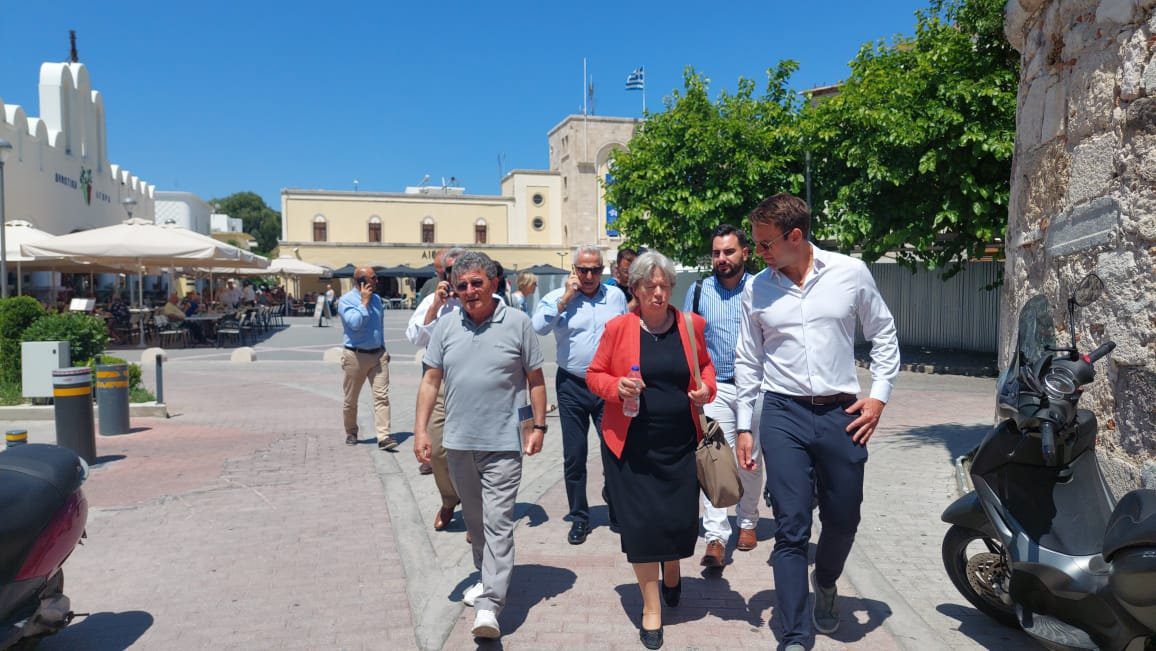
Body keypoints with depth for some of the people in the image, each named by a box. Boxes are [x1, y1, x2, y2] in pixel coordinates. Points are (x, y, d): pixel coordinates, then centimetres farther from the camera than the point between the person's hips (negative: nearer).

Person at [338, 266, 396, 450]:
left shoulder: (376, 299, 11)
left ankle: (383, 436, -10)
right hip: (355, 356, -4)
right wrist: (364, 302, -17)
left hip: (378, 354, 4)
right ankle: (351, 433, 28)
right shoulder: (346, 300, -8)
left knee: (382, 396, -7)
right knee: (350, 400, 8)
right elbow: (355, 323, -23)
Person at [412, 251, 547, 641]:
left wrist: (538, 426, -2)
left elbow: (535, 378, 2)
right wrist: (421, 429, 1)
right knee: (474, 520, 18)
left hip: (503, 442, -4)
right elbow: (431, 380, 8)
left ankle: (489, 605, -5)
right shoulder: (445, 327, 4)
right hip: (458, 442, 4)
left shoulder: (517, 323, -3)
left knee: (498, 523, -6)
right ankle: (488, 578, 37)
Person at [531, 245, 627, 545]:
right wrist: (566, 298, -17)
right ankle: (579, 517, 21)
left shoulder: (616, 296, 5)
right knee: (574, 455, 6)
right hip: (572, 386, -1)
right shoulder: (558, 297, -2)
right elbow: (539, 327, -19)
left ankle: (618, 513, 22)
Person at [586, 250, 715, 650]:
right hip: (631, 444, -2)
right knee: (641, 522, 0)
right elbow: (594, 375, 3)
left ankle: (672, 571, 43)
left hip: (680, 442, 2)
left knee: (681, 518, 6)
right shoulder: (618, 327, -4)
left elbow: (705, 363, 17)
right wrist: (617, 387, -17)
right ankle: (651, 607, 19)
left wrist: (707, 387, -3)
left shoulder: (691, 325, 1)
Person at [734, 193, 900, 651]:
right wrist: (744, 427, 6)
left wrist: (878, 395, 1)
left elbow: (883, 334, 9)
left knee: (843, 519, 12)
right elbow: (747, 361, 7)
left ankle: (825, 584, 44)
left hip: (842, 413, 1)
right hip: (783, 414, 0)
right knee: (791, 528, -2)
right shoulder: (757, 289, 1)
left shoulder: (850, 273, -2)